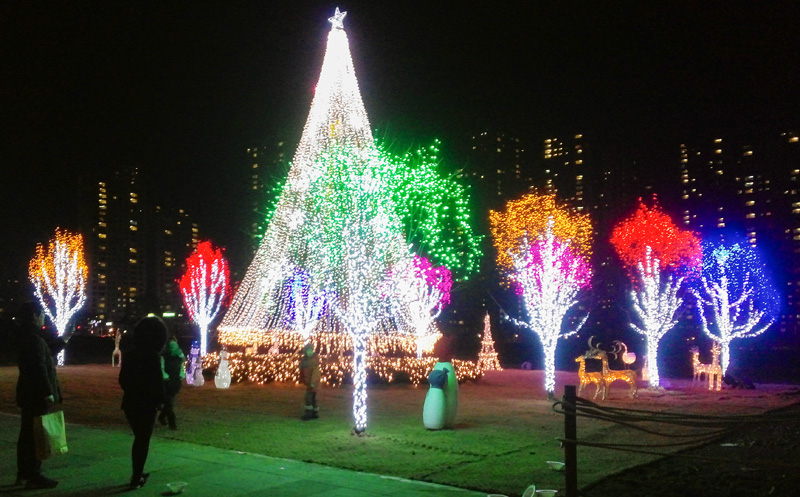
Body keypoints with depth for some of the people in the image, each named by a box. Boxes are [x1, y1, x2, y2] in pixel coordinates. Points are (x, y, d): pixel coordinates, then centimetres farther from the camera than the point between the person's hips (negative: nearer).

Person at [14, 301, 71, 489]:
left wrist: (63, 339, 25)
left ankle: (24, 473, 23)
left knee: (28, 434, 15)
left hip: (29, 394, 10)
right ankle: (33, 477, 1)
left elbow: (46, 353, 26)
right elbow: (39, 369, -24)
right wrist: (48, 393, -22)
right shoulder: (34, 339, -19)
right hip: (36, 395, -10)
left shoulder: (27, 336, 13)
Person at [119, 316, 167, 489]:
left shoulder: (129, 354, 5)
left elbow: (122, 378, 11)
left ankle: (137, 474, 29)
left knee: (139, 438, 20)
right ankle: (137, 478, 9)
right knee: (143, 440, 5)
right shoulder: (153, 356, -17)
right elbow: (157, 381, -17)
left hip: (130, 402, 7)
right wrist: (160, 400, -4)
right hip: (146, 404, -7)